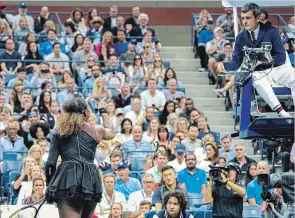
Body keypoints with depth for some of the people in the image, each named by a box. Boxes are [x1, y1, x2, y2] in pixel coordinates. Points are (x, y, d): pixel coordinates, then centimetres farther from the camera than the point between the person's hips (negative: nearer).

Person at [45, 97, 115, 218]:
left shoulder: (59, 131, 10)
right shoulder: (96, 130, 11)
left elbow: (51, 163, 4)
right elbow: (111, 132, 37)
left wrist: (51, 185, 14)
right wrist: (103, 112, 51)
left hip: (67, 178, -2)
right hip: (90, 179, 2)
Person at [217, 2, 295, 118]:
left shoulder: (271, 31, -1)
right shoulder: (240, 38, 6)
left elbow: (281, 57, -5)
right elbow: (236, 62, 7)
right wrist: (224, 65, -14)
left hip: (277, 68, 1)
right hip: (258, 73, -1)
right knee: (260, 84, -39)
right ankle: (281, 112, -47)